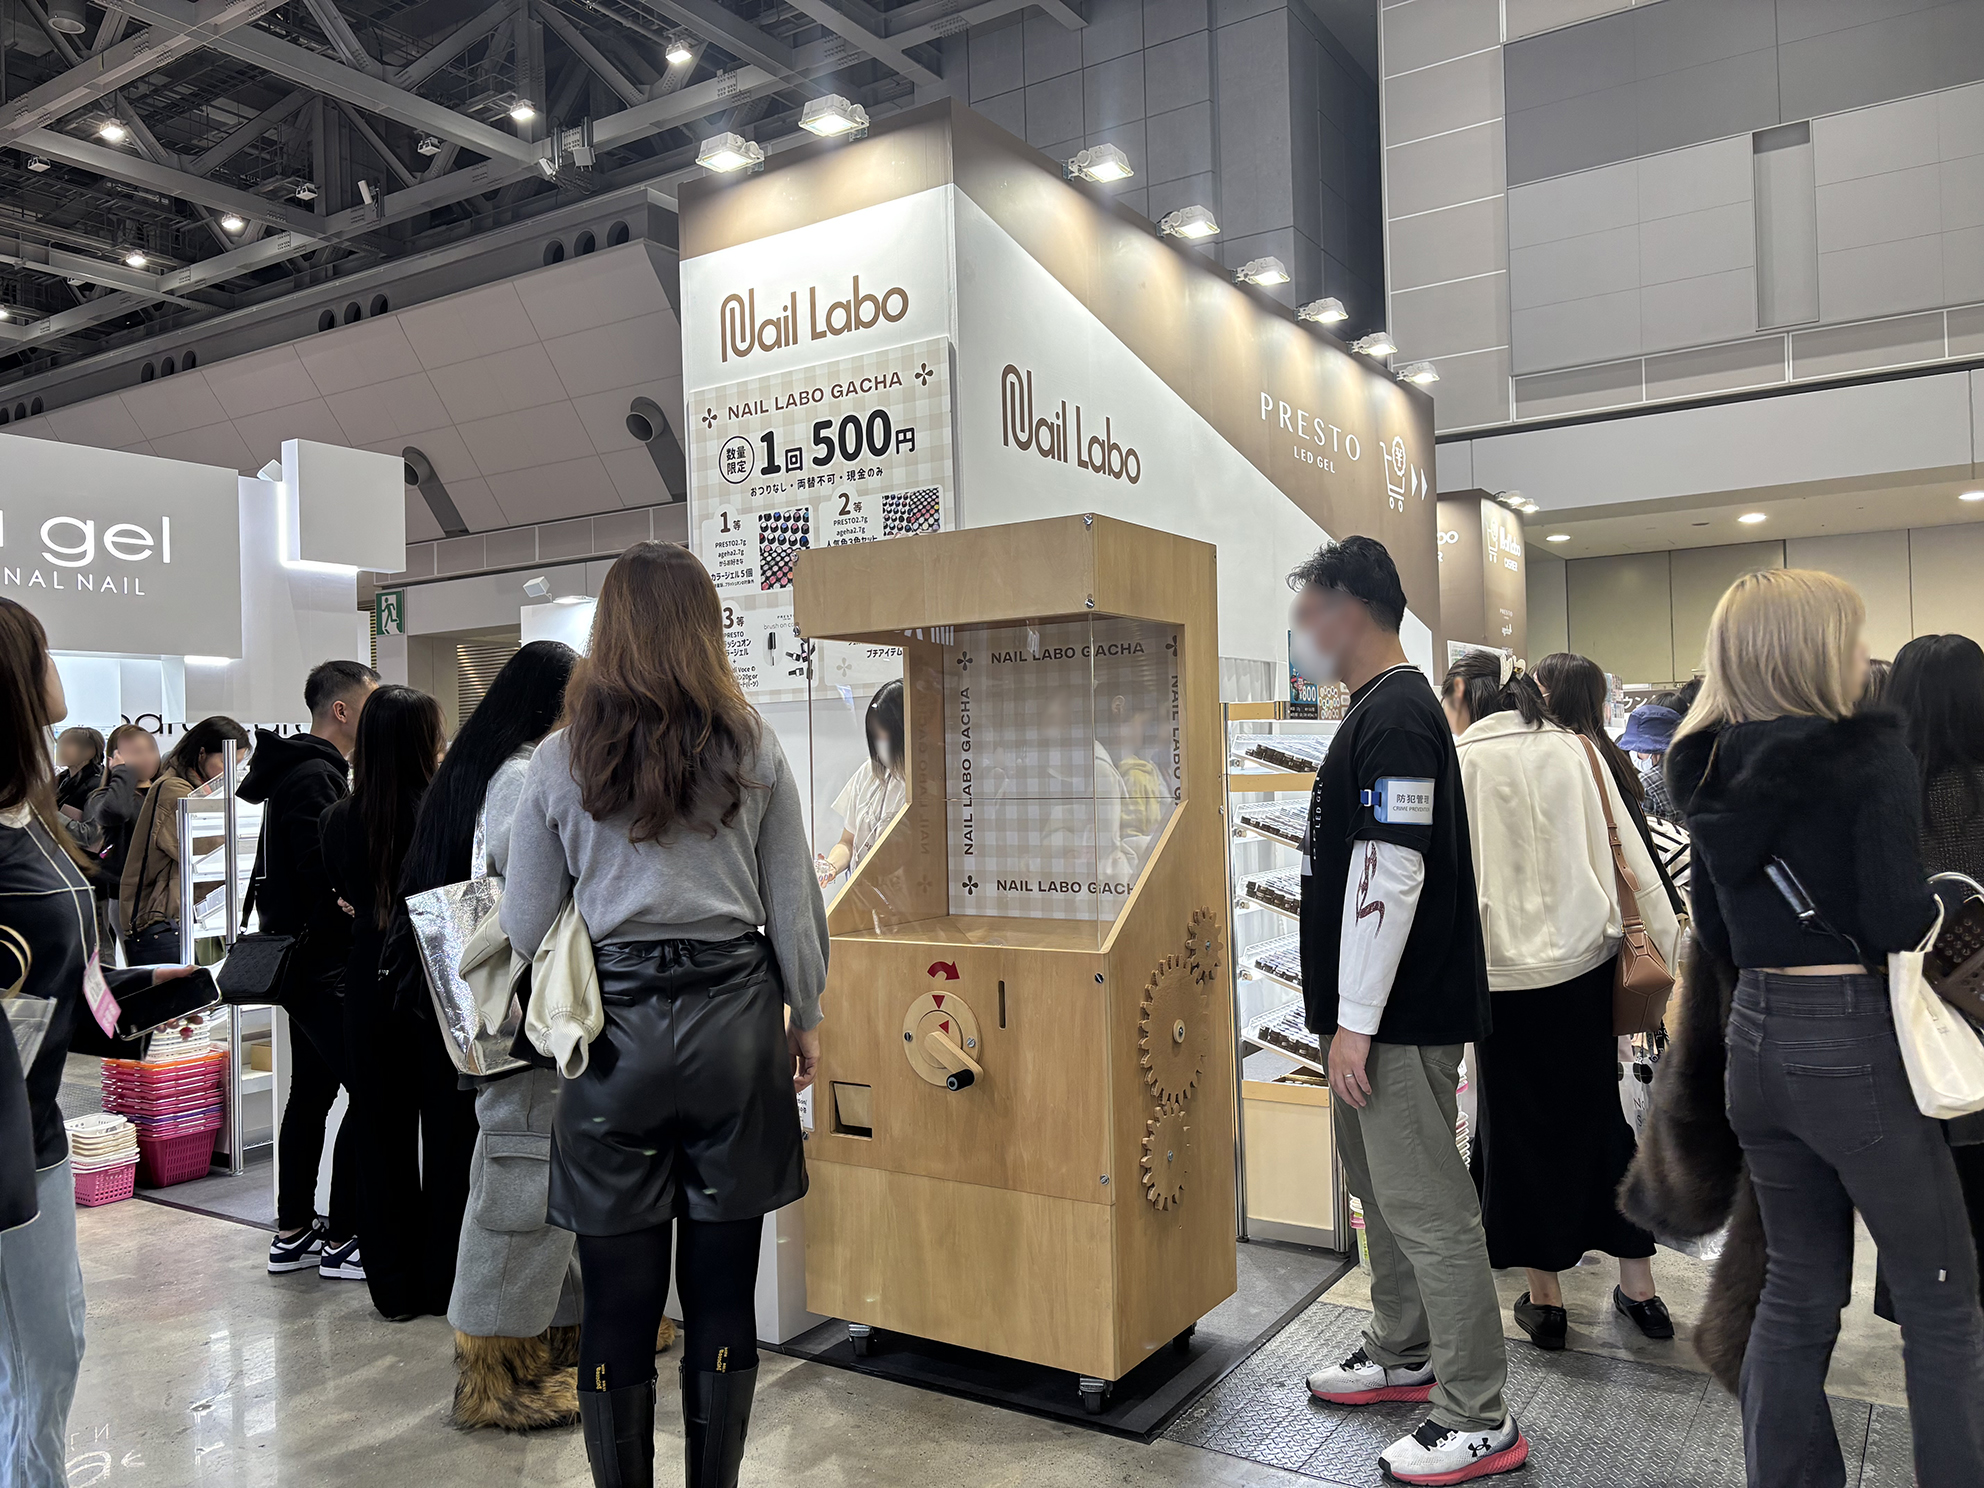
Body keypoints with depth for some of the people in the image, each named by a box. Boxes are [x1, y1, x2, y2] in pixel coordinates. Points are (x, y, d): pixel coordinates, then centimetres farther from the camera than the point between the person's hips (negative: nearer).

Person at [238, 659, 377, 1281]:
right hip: (326, 967, -11)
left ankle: (292, 1233, 24)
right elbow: (329, 879, -23)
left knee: (311, 1093, 16)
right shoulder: (315, 776, -17)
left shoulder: (300, 770, 16)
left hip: (303, 965, 11)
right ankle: (341, 1241, -1)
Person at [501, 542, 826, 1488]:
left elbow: (525, 925, 2)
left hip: (613, 1029, 0)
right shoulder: (753, 750, -1)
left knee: (617, 1301, 9)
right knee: (721, 1293, 11)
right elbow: (794, 904, 3)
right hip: (731, 1019, 1)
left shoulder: (561, 760, -1)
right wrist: (804, 1017, 15)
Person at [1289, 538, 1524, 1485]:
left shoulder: (1396, 717, -18)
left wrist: (1355, 1022, -21)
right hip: (1369, 1014, 10)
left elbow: (1390, 880, -23)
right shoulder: (1377, 711, 14)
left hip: (1400, 1017, -10)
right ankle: (1401, 1356, 36)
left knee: (1428, 1210, -2)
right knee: (1383, 1192, 21)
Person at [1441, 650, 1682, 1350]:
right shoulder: (1574, 748, 5)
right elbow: (1628, 851, 5)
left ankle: (1544, 1298, 18)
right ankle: (1639, 1288, 25)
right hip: (1588, 958, 4)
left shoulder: (1460, 760, -6)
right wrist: (1670, 942, 9)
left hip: (1510, 970, -4)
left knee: (1520, 1126, 9)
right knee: (1597, 1113, 17)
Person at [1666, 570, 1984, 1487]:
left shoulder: (1717, 771, 6)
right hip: (1853, 1042, -6)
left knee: (1797, 1290, 17)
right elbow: (1896, 919, -17)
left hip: (1754, 1036, 6)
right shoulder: (1870, 751, -12)